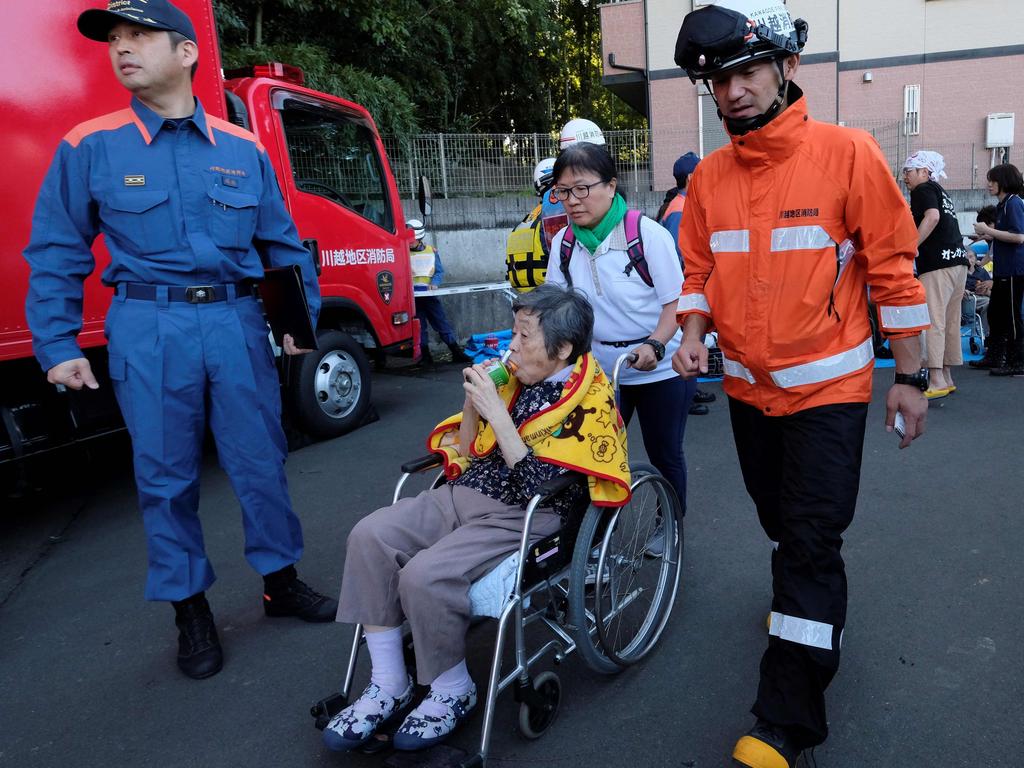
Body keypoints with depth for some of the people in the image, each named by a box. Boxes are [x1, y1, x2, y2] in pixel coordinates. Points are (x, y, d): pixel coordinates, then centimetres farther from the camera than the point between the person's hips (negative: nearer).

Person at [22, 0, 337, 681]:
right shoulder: (90, 147, 2)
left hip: (238, 323, 2)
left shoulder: (244, 151, 7)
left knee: (262, 463, 8)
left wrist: (301, 317, 6)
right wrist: (58, 347, -1)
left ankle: (281, 580, 28)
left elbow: (284, 245, 13)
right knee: (167, 477, 7)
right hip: (149, 329, -1)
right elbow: (56, 254, 4)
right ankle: (190, 608, 23)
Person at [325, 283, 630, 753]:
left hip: (524, 518, -7)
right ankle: (388, 686, 0)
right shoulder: (516, 380, 7)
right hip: (464, 496, 7)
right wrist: (472, 402, -4)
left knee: (425, 576, -27)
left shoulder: (589, 402, -9)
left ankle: (453, 693, 1)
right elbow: (469, 454, 14)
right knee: (369, 536, -11)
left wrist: (496, 412, -21)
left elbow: (539, 489, -20)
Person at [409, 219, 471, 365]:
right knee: (419, 327, 5)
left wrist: (434, 283, -12)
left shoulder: (431, 251, 6)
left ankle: (457, 353, 6)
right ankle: (425, 356, 13)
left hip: (429, 295, 1)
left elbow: (440, 272, 7)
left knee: (443, 324, 3)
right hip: (412, 297, -1)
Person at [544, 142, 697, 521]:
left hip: (660, 368, -4)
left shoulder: (647, 233, -16)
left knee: (664, 455, 10)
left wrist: (654, 346, -31)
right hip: (601, 369, 4)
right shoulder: (564, 242, -2)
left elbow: (675, 302, -14)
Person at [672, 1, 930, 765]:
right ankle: (819, 621, 50)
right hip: (748, 387, 5)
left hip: (827, 388, -5)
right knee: (784, 530, 21)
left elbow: (893, 269, -8)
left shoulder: (848, 154, -12)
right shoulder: (709, 176, 1)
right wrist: (693, 335, -9)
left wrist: (910, 377, -6)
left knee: (811, 544, -2)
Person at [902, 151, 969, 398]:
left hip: (938, 264, -10)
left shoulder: (923, 189, -2)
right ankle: (946, 378, 19)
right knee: (949, 322, 12)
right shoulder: (940, 192, 25)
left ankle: (937, 383, -18)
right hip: (958, 260, 10)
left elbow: (932, 217, -20)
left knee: (932, 321, -13)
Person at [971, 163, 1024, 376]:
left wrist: (989, 230, -17)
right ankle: (995, 357, 26)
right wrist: (988, 235, 9)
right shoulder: (1002, 205, 15)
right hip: (1003, 269, 10)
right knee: (995, 313, 15)